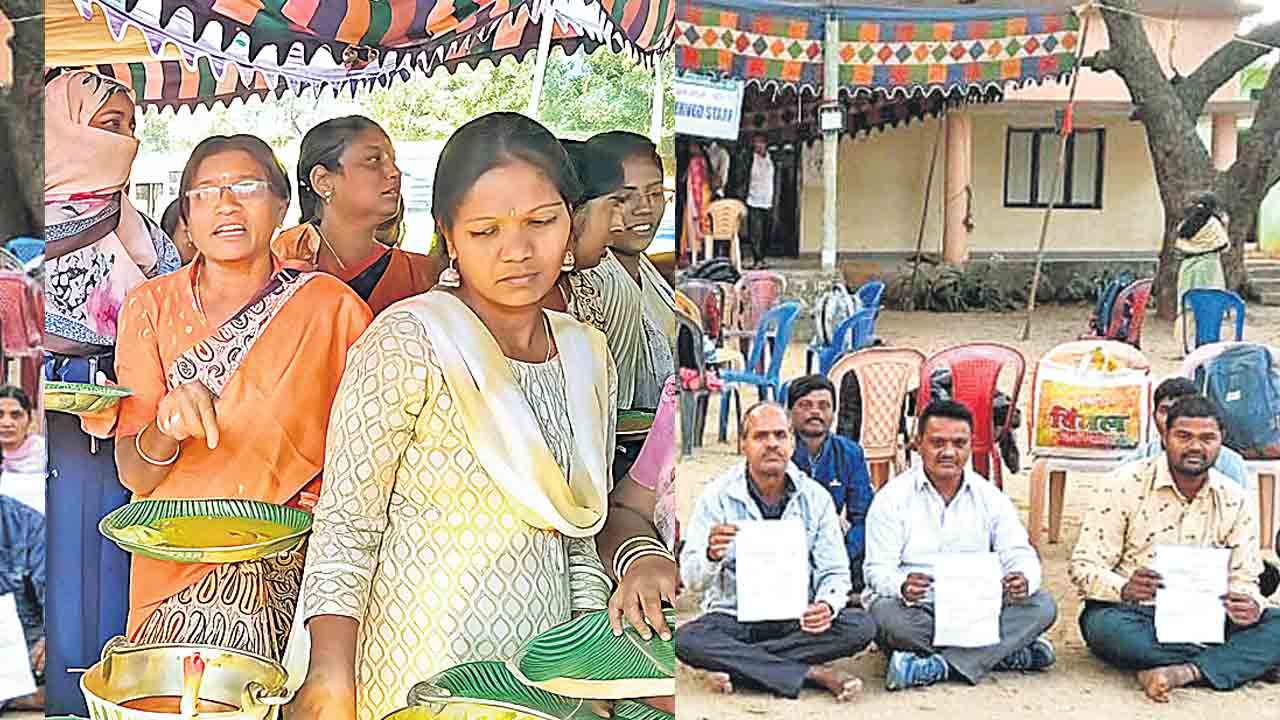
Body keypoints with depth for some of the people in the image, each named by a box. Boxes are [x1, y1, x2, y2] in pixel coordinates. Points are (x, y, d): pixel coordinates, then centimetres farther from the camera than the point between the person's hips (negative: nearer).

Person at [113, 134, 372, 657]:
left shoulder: (330, 306, -1)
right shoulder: (151, 306, 3)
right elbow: (134, 475, -1)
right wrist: (167, 427, -20)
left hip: (293, 581, -1)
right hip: (175, 573, 1)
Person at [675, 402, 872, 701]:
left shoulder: (816, 497, 1)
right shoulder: (717, 496, -5)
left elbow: (834, 572, 2)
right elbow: (692, 580, -11)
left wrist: (827, 606, -23)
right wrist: (711, 556, -36)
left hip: (796, 620, 2)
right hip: (733, 618, -2)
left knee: (860, 626, -25)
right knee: (686, 640, -32)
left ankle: (734, 667, -21)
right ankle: (814, 674, -26)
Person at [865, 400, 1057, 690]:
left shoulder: (990, 497, 10)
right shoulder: (892, 497, 0)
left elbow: (1019, 554, 3)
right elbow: (879, 569, -8)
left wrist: (1023, 581, -23)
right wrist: (903, 586, -33)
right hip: (916, 612, -3)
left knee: (1042, 605, -20)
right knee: (887, 615, -36)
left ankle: (938, 666, -29)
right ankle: (1009, 652, -25)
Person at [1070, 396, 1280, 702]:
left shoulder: (1234, 501, 6)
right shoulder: (1124, 486, -6)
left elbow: (1243, 578, 6)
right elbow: (1084, 567, -10)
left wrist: (1250, 605, -19)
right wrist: (1124, 588, -32)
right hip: (1135, 616, -3)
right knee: (1105, 626, -37)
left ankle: (1186, 671, -32)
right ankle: (1237, 660, -23)